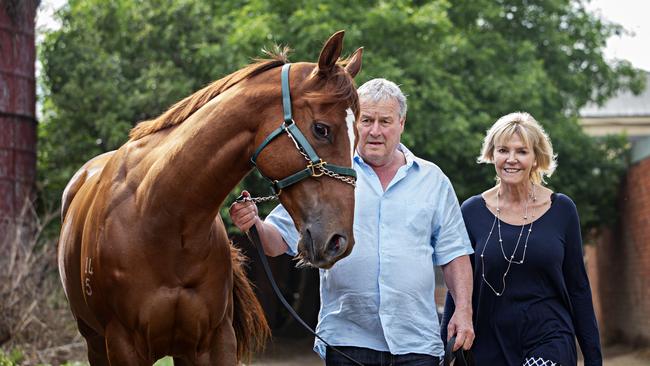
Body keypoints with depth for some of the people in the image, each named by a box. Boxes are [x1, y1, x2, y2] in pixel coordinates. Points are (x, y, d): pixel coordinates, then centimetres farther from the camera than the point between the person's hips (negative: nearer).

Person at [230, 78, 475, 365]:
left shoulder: (433, 180, 10)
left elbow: (454, 254, 11)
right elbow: (279, 239, 0)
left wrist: (464, 309, 0)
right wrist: (255, 224, -21)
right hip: (346, 341, -1)